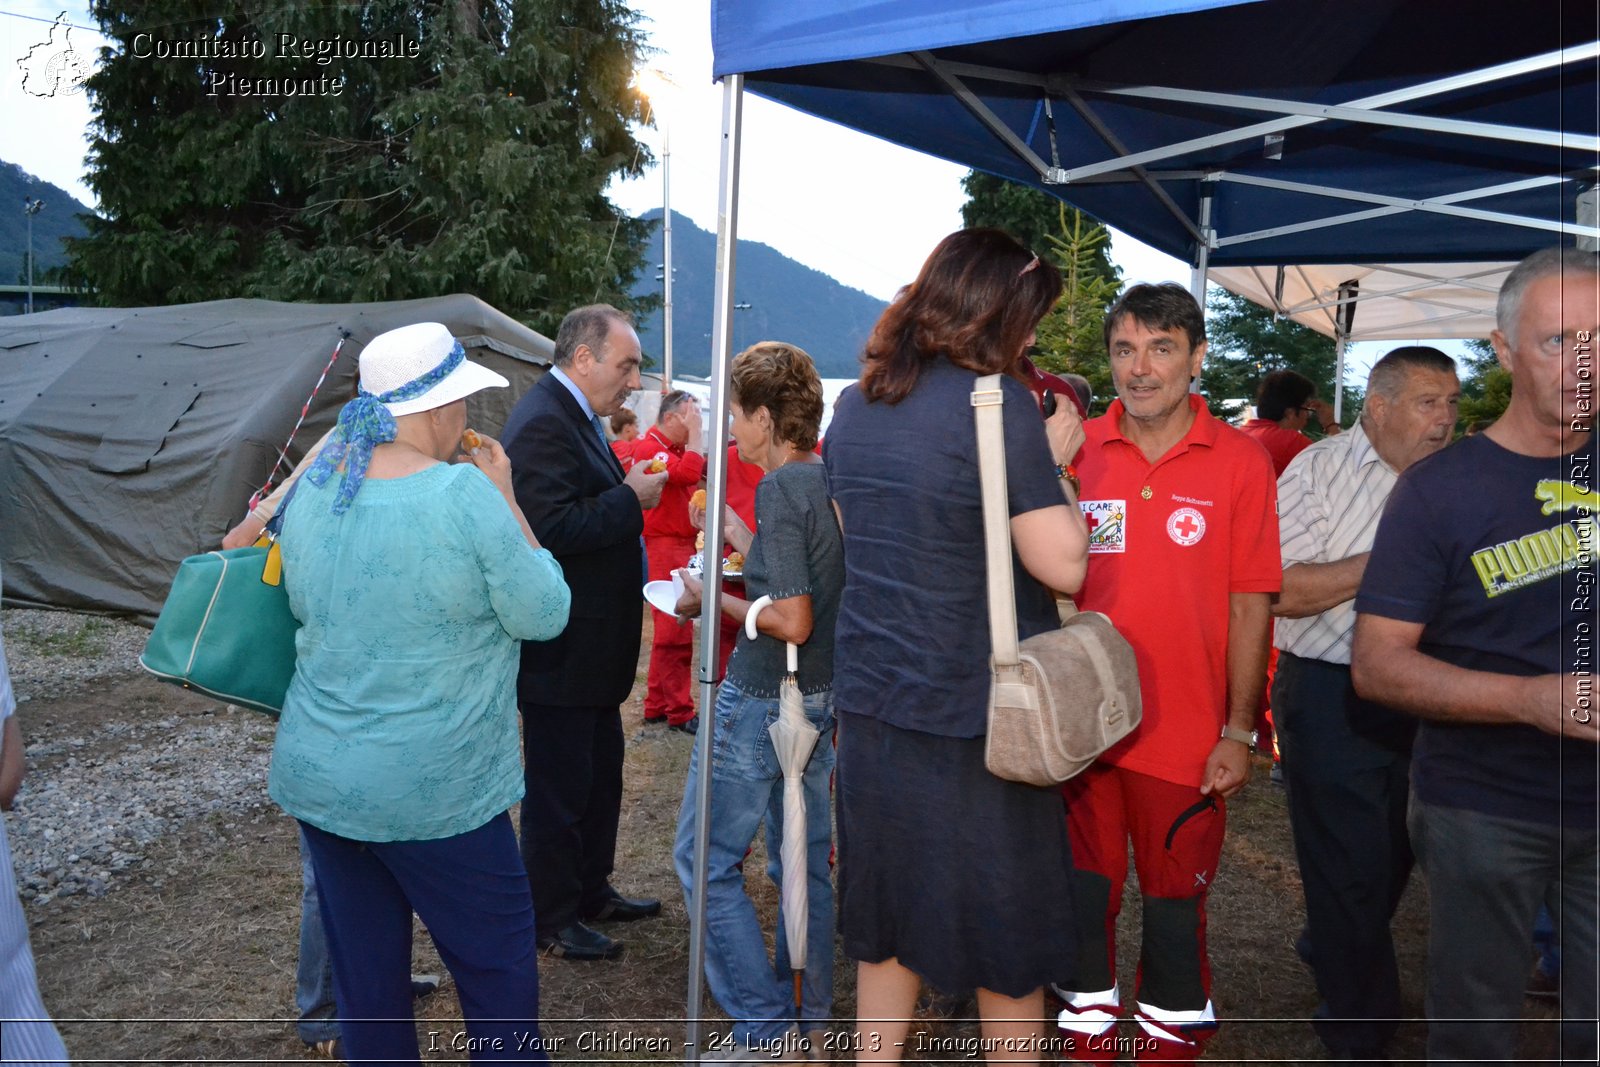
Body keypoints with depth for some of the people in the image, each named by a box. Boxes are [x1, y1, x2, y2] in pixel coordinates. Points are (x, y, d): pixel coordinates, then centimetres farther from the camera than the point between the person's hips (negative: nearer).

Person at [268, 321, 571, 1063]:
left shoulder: (314, 485, -1)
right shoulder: (464, 492, -20)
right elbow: (544, 614, -11)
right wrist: (505, 499, -4)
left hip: (315, 776, 6)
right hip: (431, 791, -6)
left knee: (364, 972, 18)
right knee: (499, 960, 13)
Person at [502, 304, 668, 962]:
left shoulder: (578, 417, 13)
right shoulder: (542, 423, -20)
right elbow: (551, 528, -29)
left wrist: (632, 489, 5)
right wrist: (631, 497, -21)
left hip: (593, 644, 11)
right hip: (561, 652, -11)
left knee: (600, 774, 22)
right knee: (559, 786, 5)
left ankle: (591, 892, 38)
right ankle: (550, 920, 21)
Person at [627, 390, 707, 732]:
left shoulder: (676, 448, 15)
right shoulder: (649, 447, -13)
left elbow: (703, 472, 11)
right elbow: (688, 473, -27)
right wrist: (694, 432, -17)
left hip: (681, 546, 10)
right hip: (664, 547, -10)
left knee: (669, 630, 16)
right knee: (675, 632, -6)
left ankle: (656, 704, 25)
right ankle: (680, 712, 1)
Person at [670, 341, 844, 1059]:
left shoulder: (779, 488, -19)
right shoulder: (835, 481, 4)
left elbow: (792, 621, -24)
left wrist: (712, 600, -11)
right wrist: (740, 544, 14)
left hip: (760, 703, -8)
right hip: (821, 698, 9)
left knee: (706, 862, 5)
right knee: (805, 862, 17)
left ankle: (765, 1032, 11)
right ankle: (810, 1022, 30)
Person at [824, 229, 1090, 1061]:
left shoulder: (854, 407, 6)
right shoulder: (997, 401, -15)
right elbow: (1063, 563, -18)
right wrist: (1053, 463, -1)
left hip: (871, 703, 6)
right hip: (975, 713, -6)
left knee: (887, 927, 19)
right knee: (1006, 936, 13)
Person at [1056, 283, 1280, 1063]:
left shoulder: (1239, 462, -3)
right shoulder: (1075, 451, 0)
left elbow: (1250, 604, -2)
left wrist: (1239, 731, -4)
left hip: (1186, 730, -1)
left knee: (1175, 901, 12)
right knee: (1084, 895, 12)